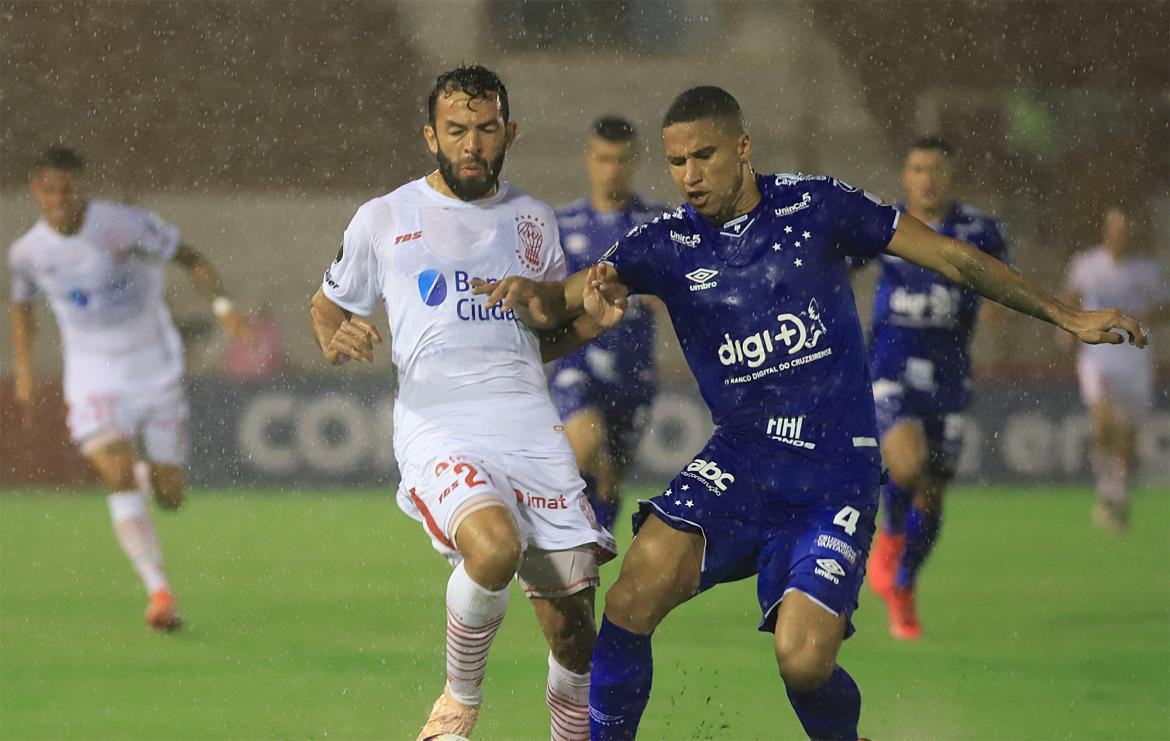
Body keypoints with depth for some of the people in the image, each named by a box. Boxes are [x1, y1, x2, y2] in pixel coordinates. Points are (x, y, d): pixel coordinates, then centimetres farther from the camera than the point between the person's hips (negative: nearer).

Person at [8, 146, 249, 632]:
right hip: (93, 381, 1)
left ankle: (149, 472, 41)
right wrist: (23, 372, 14)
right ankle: (159, 591, -25)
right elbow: (21, 305, 15)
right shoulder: (27, 253, -6)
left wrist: (222, 305, -22)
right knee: (119, 479, -22)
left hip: (157, 372, -1)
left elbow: (190, 259, -6)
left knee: (169, 497, 3)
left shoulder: (128, 226, -16)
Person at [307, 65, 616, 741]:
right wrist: (337, 339, -1)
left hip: (529, 425, 3)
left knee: (573, 621, -5)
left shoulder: (533, 221, 18)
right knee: (494, 549, -33)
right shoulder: (385, 220, 11)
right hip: (437, 426, -3)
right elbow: (330, 302, 23)